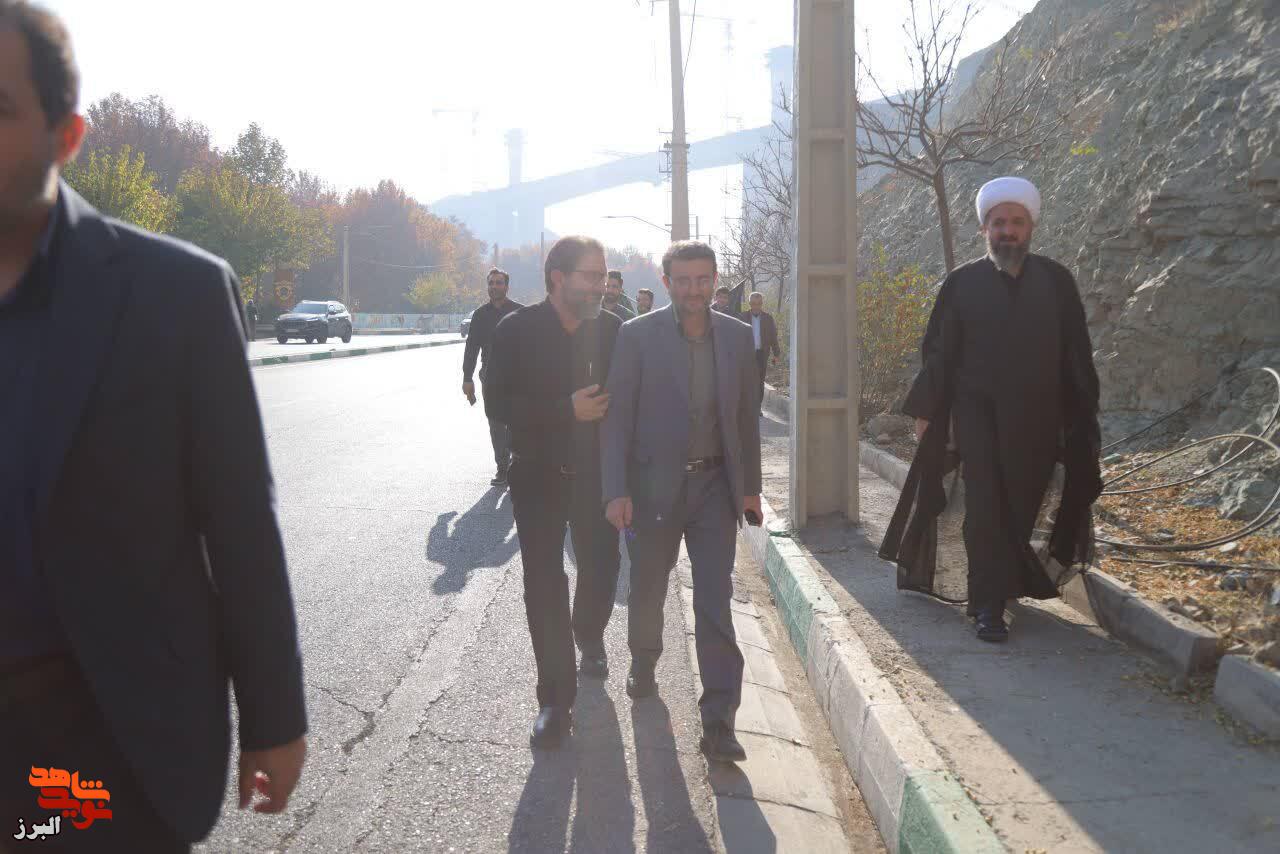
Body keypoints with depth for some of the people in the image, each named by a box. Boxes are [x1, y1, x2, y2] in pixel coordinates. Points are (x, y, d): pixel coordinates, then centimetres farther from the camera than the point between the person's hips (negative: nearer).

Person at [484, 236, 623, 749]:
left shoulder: (612, 330, -3)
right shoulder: (517, 331, -9)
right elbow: (498, 404, -13)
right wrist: (567, 410, -22)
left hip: (595, 473, 2)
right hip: (538, 476, -2)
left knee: (601, 569, 11)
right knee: (544, 586, -1)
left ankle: (589, 638, 45)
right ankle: (556, 701, 9)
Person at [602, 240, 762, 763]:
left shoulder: (737, 336, 3)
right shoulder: (637, 336, -7)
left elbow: (746, 416, 10)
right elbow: (617, 417, -8)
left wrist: (750, 486, 11)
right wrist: (616, 490, -13)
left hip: (715, 485, 1)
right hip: (654, 484, -1)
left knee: (715, 600, -5)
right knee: (647, 589, 16)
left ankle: (718, 721, -1)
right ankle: (643, 666, 44)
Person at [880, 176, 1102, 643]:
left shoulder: (1057, 281, 3)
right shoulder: (962, 282, -1)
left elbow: (1077, 354, 6)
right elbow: (937, 352, 1)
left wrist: (1084, 413, 4)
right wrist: (925, 413, -1)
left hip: (1036, 420, 2)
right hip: (978, 415, -2)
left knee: (1020, 508, 10)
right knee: (986, 508, -3)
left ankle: (1006, 582, 31)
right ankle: (989, 606, 2)